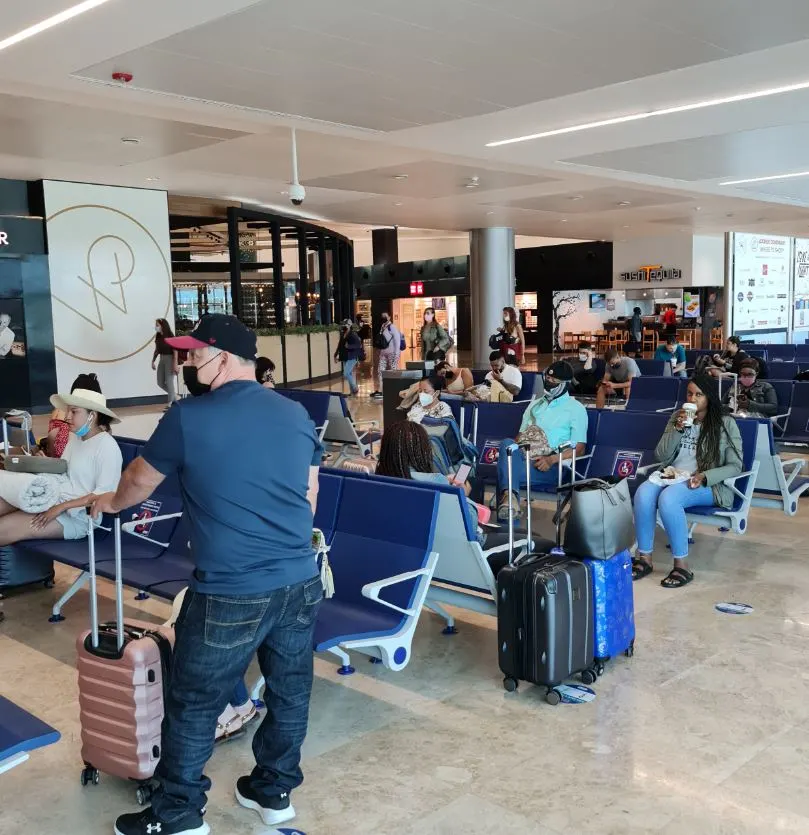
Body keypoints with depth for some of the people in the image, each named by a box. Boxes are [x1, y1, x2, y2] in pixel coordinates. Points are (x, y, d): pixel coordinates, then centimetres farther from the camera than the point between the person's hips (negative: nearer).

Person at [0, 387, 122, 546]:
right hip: (53, 502, 8)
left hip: (77, 516, -8)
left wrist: (62, 507, -20)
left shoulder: (107, 446, -11)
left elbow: (104, 494, -17)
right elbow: (61, 478, 16)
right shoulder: (75, 441, 16)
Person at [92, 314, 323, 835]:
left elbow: (141, 481, 8)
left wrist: (111, 504, 30)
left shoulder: (189, 417, -8)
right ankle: (274, 792, 36)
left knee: (193, 705, 12)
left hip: (230, 596, -5)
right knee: (290, 692, 19)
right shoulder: (296, 414, 4)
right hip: (302, 582, 6)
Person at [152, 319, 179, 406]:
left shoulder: (170, 336, -14)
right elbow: (157, 350, 14)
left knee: (169, 382, -4)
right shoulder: (158, 336, 6)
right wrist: (153, 361, 10)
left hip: (169, 359, -7)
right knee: (160, 382, 8)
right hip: (161, 359, 7)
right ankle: (174, 396, 26)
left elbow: (175, 351, -15)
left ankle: (171, 403, 4)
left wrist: (175, 364, -20)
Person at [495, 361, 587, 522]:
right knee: (507, 444, -35)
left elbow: (579, 448, 2)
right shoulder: (535, 404, 29)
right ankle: (510, 496, -49)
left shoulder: (576, 409, 11)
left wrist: (552, 459, -16)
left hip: (553, 466, -5)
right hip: (524, 457, 5)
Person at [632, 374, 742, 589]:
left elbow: (735, 466, -3)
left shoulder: (726, 423, 2)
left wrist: (704, 477, -19)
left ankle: (682, 566, -25)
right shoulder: (676, 417, 14)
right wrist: (677, 429, -6)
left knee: (668, 498, -36)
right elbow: (661, 456, 8)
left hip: (709, 485, -4)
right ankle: (645, 558, -20)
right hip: (672, 476, 4)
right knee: (643, 493, -30)